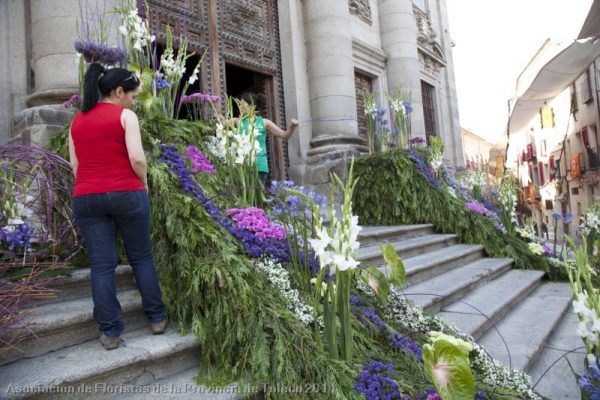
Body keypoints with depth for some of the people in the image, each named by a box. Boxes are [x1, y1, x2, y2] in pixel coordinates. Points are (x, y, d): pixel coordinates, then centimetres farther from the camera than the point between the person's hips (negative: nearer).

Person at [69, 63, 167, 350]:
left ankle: (109, 331, 11)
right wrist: (144, 184, 2)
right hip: (126, 194, -4)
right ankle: (157, 318, 19)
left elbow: (74, 164, 13)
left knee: (101, 266, 5)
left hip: (85, 198, 4)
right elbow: (137, 158, -14)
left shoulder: (77, 121, 14)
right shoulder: (125, 116, -4)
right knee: (142, 258, 10)